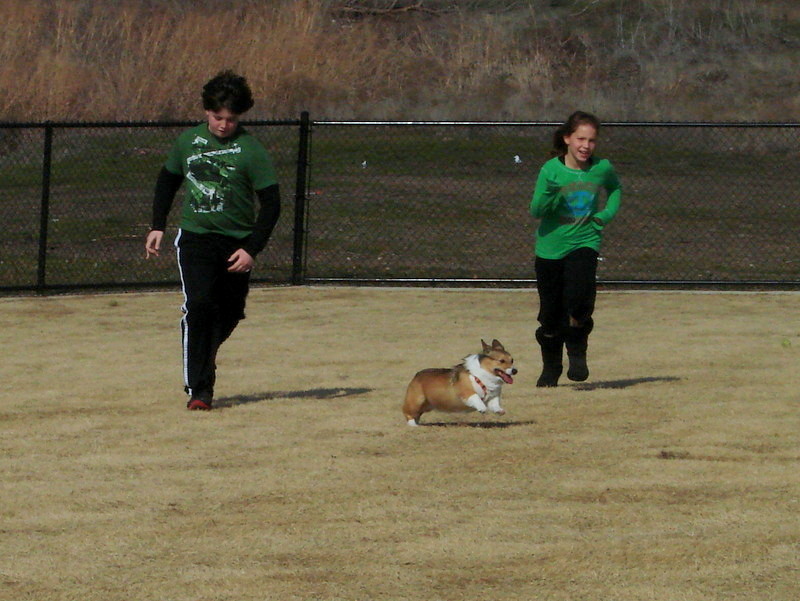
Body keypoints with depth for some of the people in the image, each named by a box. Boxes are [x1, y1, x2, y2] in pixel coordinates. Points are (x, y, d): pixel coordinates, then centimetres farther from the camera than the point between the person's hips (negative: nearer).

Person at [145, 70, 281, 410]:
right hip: (195, 238, 0)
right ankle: (199, 388, -17)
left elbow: (270, 204, -6)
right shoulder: (188, 141, 3)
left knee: (229, 314, 7)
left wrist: (252, 249, -13)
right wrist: (157, 226, 14)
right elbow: (168, 181, 20)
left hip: (236, 243, 0)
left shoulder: (251, 150, -7)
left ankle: (202, 360, 35)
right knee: (199, 304, -17)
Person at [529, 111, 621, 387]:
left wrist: (607, 213, 5)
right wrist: (549, 194, -33)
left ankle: (577, 351, 1)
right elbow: (536, 210, -14)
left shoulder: (602, 168, -2)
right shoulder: (552, 169, -9)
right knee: (551, 314, 7)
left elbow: (615, 188, 22)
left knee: (579, 296, -26)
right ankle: (550, 369, 32)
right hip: (551, 246, 0)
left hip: (585, 242, 0)